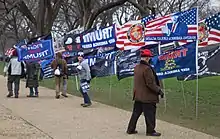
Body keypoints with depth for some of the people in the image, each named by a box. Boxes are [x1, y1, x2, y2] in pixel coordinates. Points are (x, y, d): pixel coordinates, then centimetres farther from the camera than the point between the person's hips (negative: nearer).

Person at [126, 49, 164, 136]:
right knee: (150, 115, 4)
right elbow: (150, 83, -20)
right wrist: (159, 90, -11)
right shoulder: (147, 68, -20)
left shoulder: (136, 67, 7)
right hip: (147, 97, -9)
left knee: (136, 113, 16)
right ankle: (150, 131, 12)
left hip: (138, 96, 9)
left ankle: (130, 129, 22)